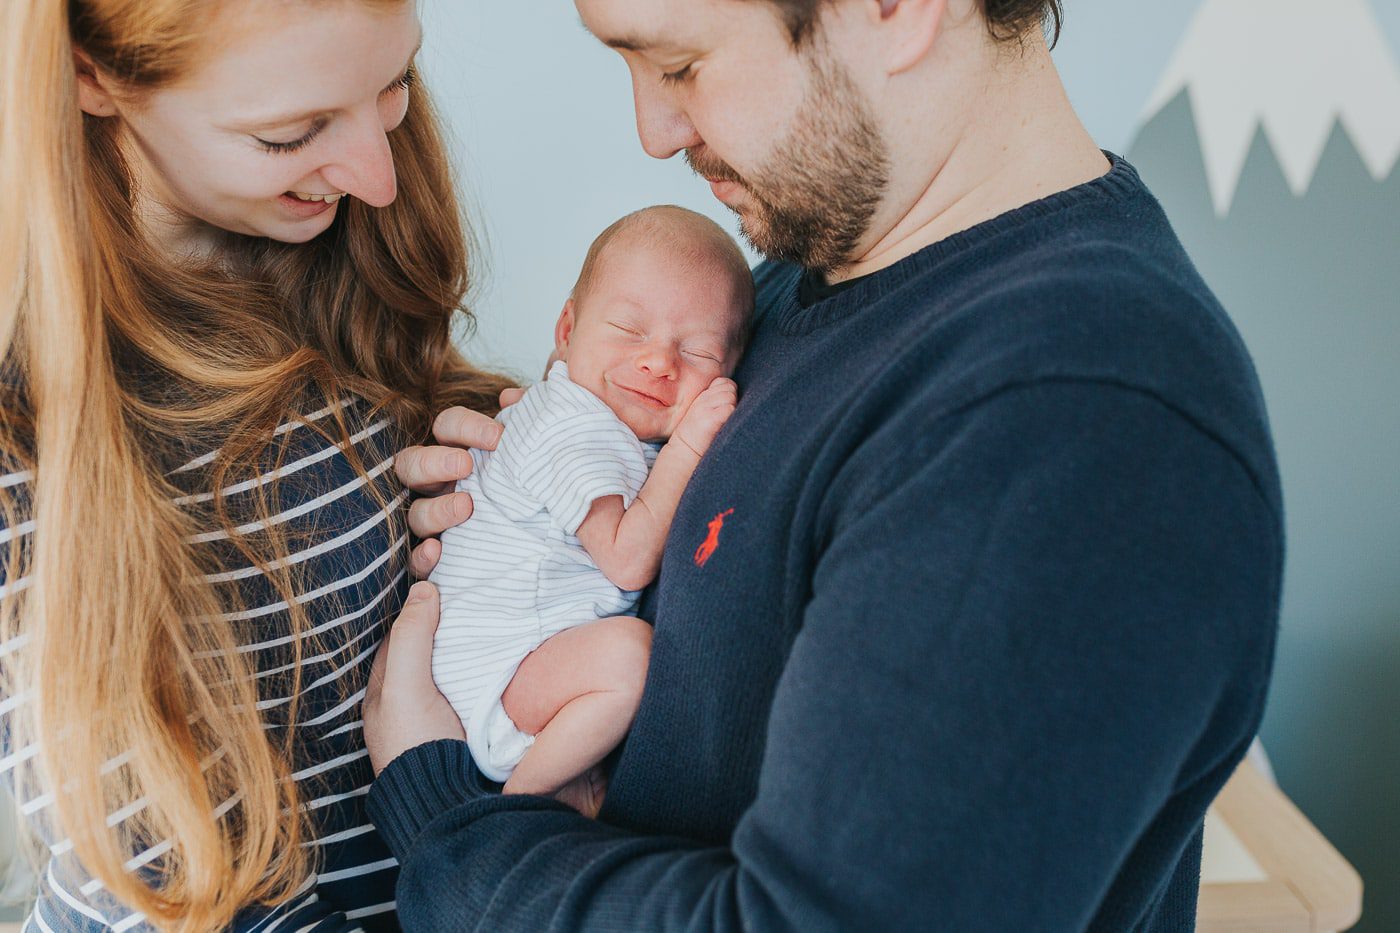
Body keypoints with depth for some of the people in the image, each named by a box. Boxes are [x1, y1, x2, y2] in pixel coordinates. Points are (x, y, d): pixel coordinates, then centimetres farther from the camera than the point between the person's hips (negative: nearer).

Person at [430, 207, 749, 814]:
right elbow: (629, 561, -23)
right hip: (486, 667, -10)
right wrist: (688, 445, -22)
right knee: (626, 650, -31)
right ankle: (528, 791, -14)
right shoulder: (572, 432, -18)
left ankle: (573, 761, 13)